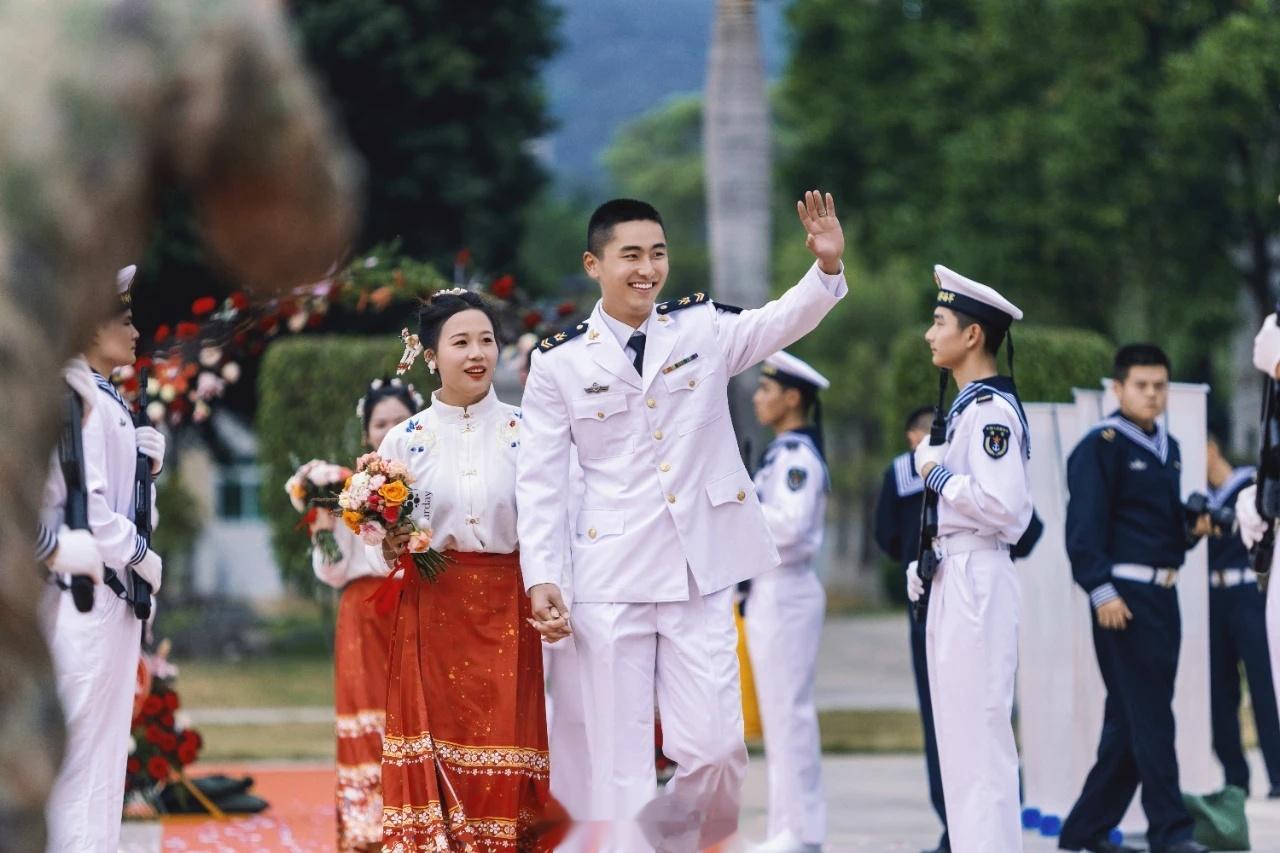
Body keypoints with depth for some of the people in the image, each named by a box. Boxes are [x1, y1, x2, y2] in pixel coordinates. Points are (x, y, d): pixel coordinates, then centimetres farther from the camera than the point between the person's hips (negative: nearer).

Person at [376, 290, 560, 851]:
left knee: (502, 743, -2)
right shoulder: (404, 440, 5)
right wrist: (392, 548, -12)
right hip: (431, 611, 0)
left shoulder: (525, 433, 2)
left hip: (506, 610, 0)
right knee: (437, 739, -3)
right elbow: (384, 540, 10)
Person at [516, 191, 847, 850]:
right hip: (612, 580, -1)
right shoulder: (560, 364, 0)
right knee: (620, 757, 1)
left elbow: (781, 323, -8)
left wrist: (827, 267, -26)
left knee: (715, 750, -3)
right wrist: (541, 577, -7)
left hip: (701, 578, 1)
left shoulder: (703, 329, 6)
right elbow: (540, 481, 1)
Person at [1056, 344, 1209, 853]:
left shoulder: (1168, 448, 17)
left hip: (1163, 595, 8)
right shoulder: (1101, 447, -8)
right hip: (1123, 596, -8)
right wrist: (1102, 592, -21)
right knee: (1149, 715, -9)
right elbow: (1084, 528, -14)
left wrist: (1193, 530, 3)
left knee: (1128, 719, 10)